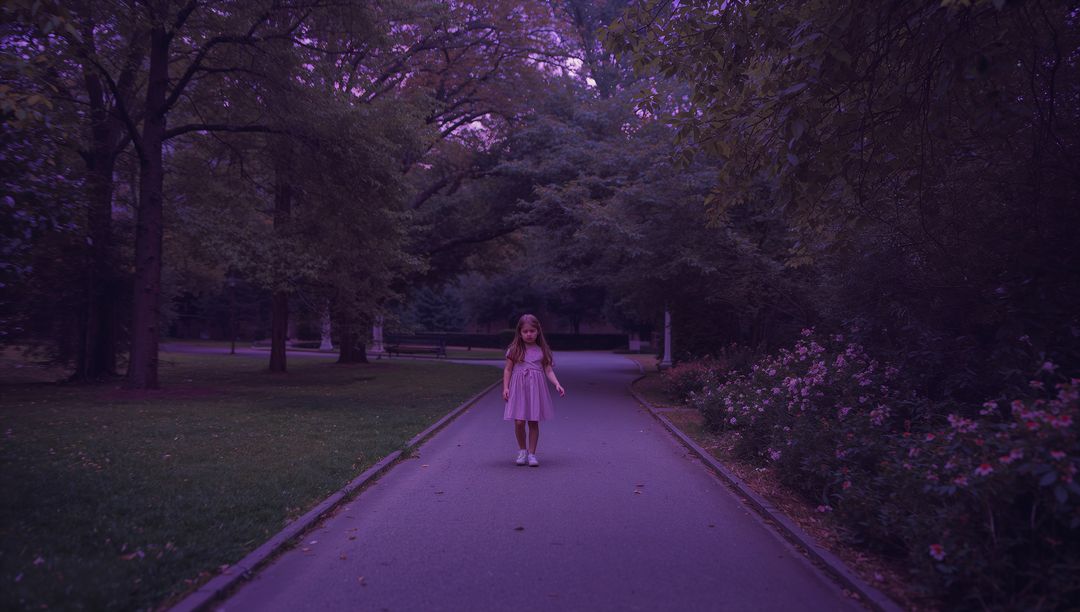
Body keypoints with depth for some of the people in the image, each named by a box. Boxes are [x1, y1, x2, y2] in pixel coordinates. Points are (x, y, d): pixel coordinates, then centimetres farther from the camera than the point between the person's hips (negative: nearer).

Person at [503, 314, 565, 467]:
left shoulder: (542, 350, 6)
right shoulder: (514, 350, 3)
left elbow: (548, 370, 3)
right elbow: (508, 369, 5)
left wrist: (557, 384, -10)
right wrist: (505, 387, -4)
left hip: (536, 388, 1)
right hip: (518, 388, -1)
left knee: (533, 422, 2)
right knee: (519, 422, -6)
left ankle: (531, 453, 14)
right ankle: (522, 450, 16)